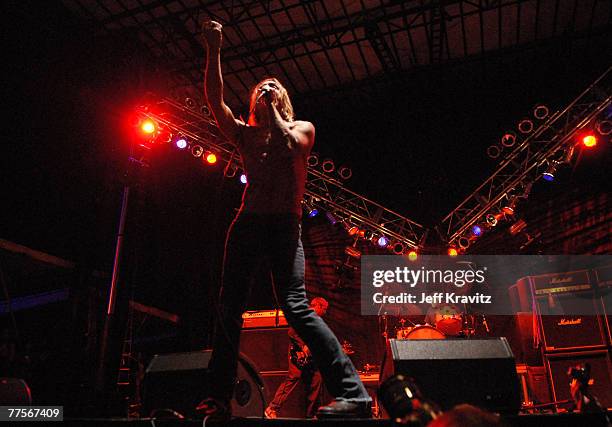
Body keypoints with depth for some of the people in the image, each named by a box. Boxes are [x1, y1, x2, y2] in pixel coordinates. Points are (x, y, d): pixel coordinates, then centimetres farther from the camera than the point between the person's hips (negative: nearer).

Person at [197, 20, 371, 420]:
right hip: (247, 223, 5)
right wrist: (214, 50, 2)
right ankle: (220, 398, 12)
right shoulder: (244, 133, 20)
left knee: (296, 306, -18)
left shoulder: (302, 127, 14)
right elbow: (215, 98, 9)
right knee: (229, 309, 2)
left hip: (284, 224, -4)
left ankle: (354, 393, -17)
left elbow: (289, 147, -9)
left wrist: (273, 111, 3)